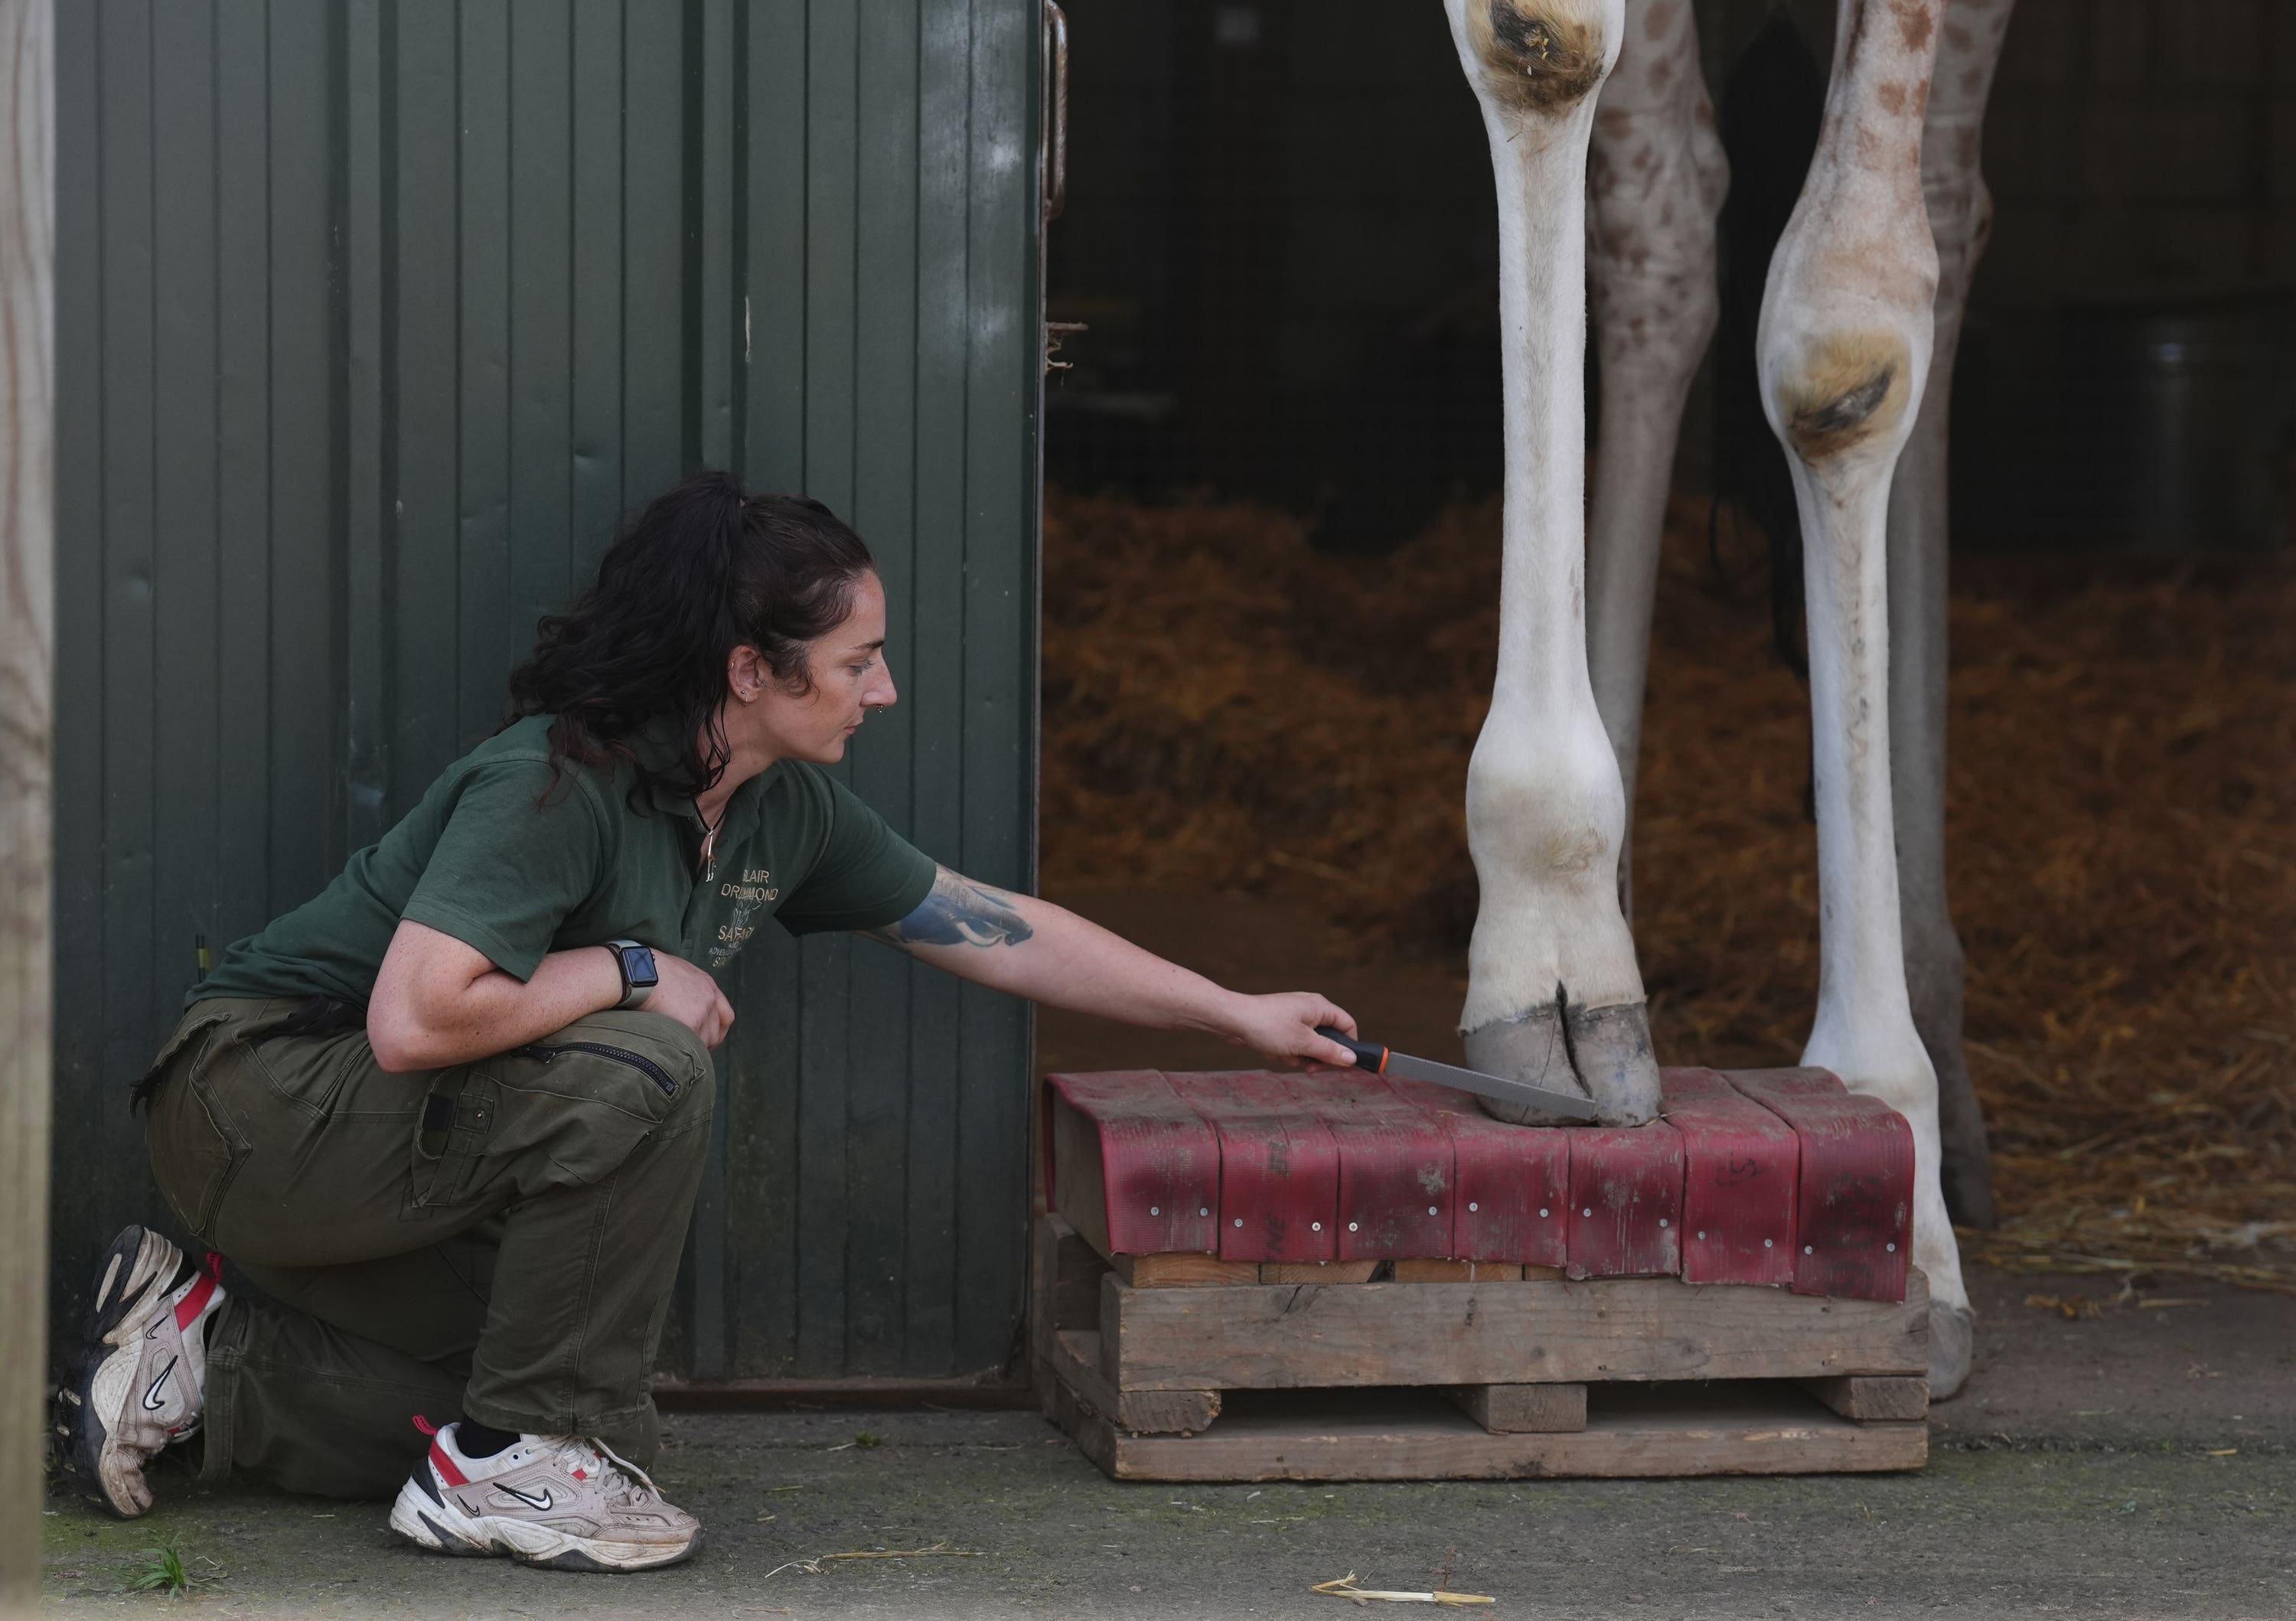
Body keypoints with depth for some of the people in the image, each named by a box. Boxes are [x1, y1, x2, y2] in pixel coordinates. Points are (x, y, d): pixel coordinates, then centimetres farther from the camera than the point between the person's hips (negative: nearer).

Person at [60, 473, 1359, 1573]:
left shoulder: (790, 812, 0)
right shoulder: (553, 788, -27)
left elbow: (997, 930, 11)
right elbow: (414, 1020, -36)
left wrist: (1239, 1015, 14)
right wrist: (631, 972, -23)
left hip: (405, 1159, 9)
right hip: (266, 1103, -9)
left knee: (610, 1432, 4)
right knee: (646, 1076, -29)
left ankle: (206, 1357, 15)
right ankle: (502, 1465, -15)